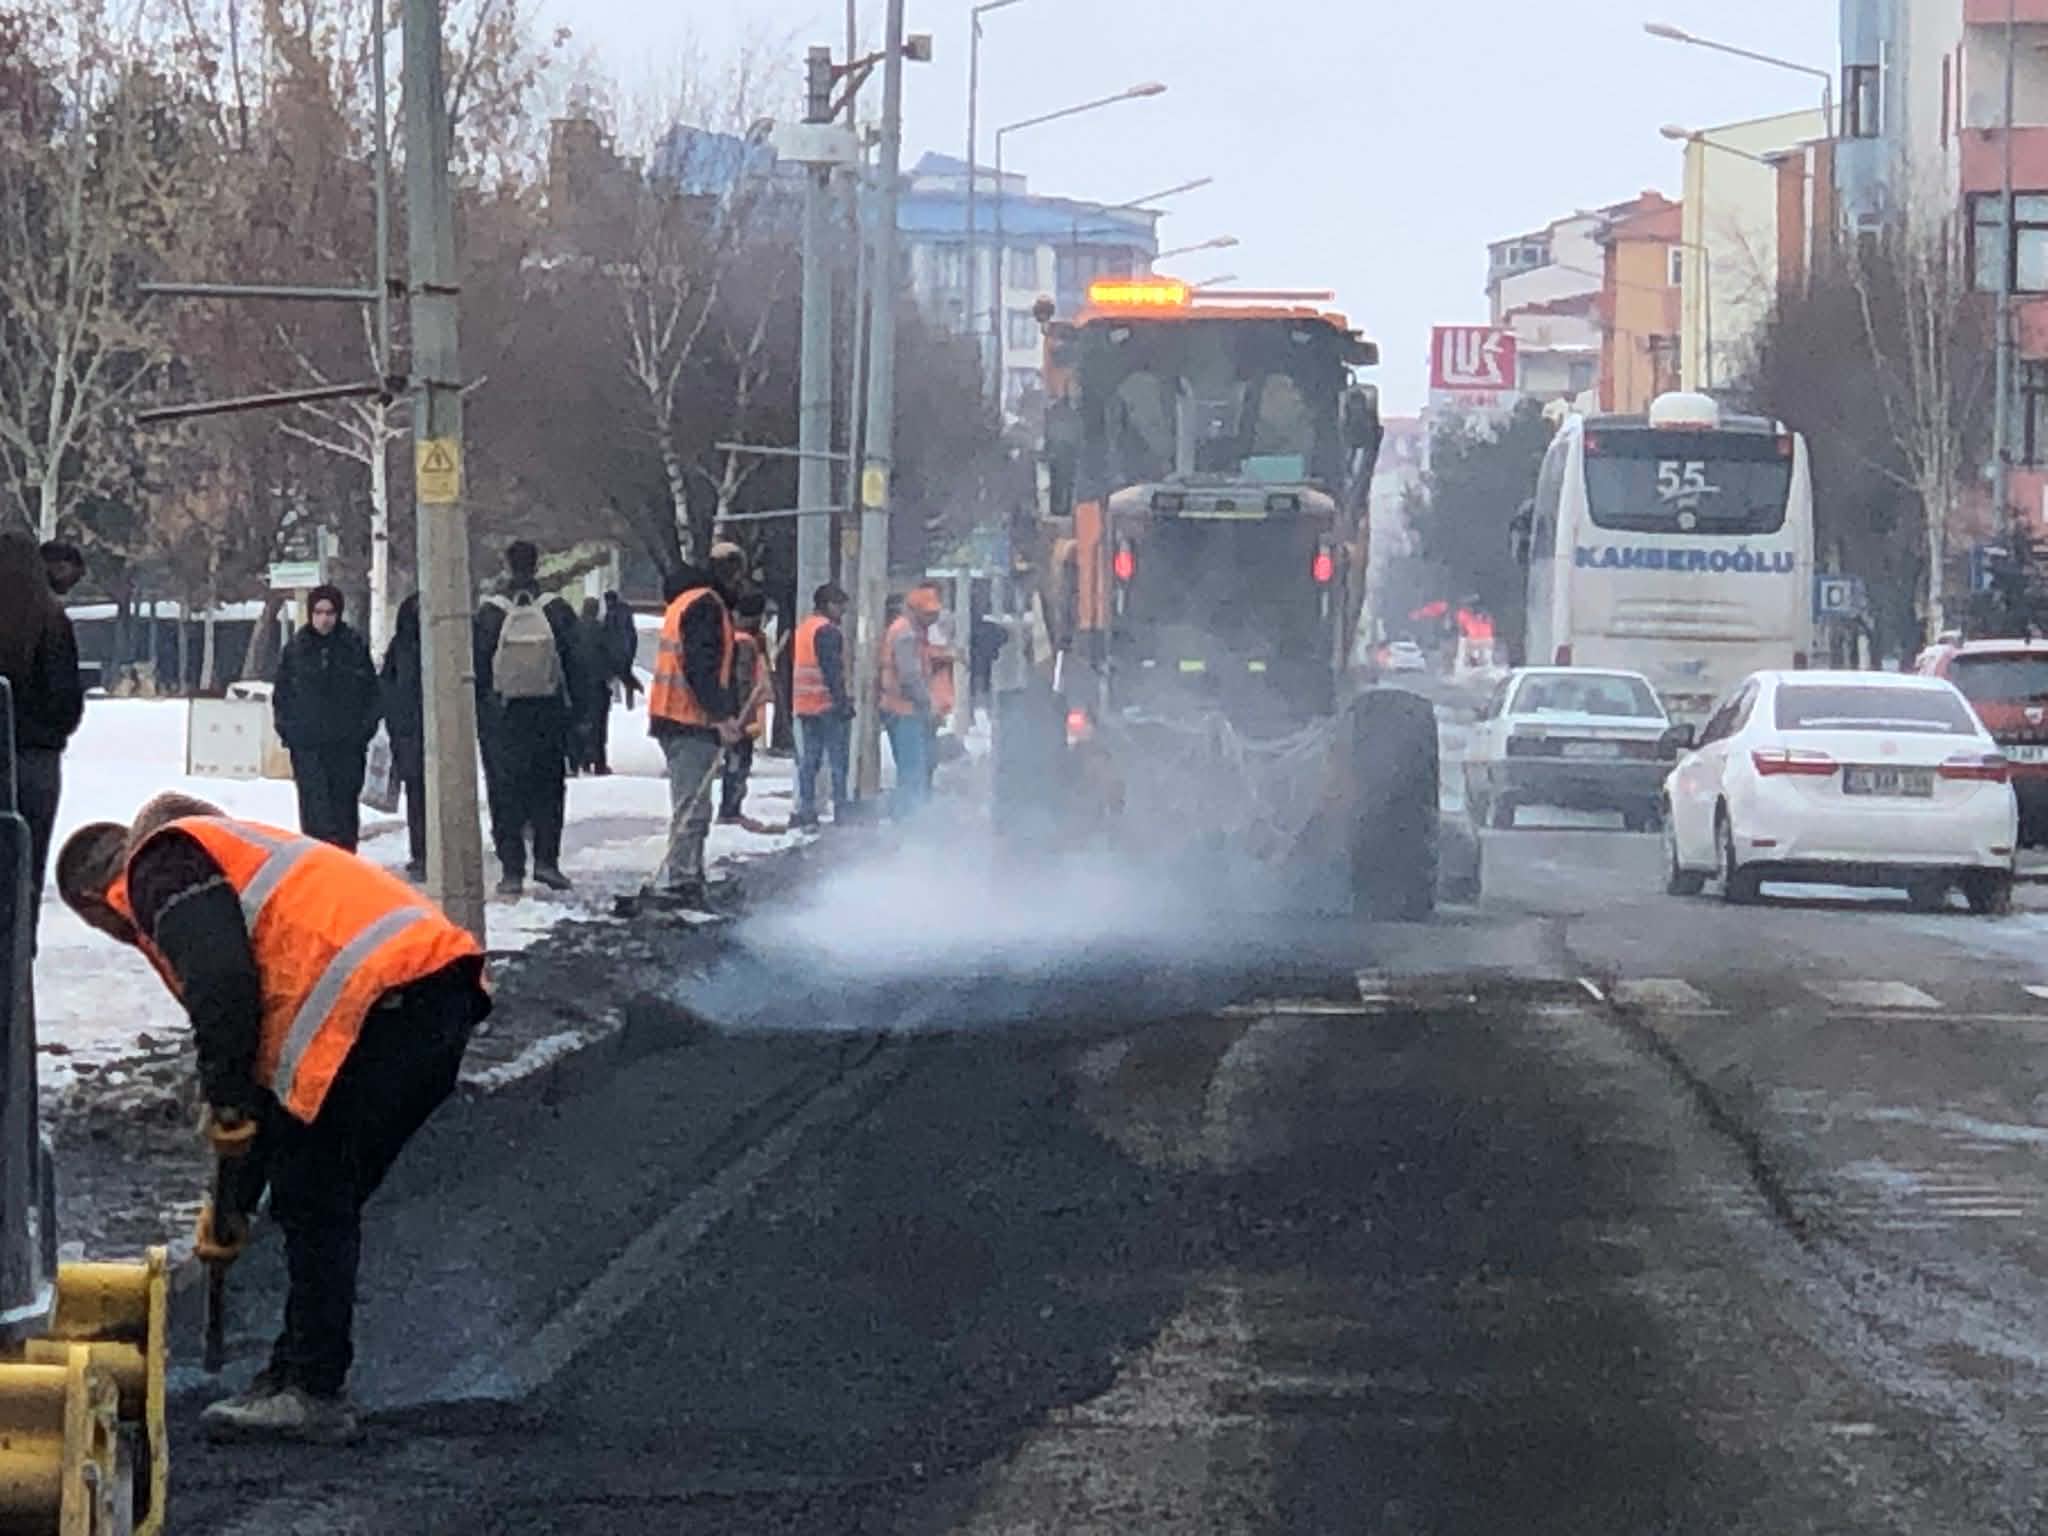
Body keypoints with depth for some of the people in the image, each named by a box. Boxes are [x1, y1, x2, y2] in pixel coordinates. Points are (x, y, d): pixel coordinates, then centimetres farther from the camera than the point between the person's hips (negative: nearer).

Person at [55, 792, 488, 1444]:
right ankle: (298, 1379, 19)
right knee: (321, 1201, 16)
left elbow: (221, 982, -15)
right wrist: (234, 1195, 37)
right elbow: (274, 1049, 37)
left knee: (312, 1202, -3)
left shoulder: (163, 865, 6)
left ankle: (311, 1392, -2)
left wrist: (224, 1101, -7)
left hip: (390, 995, -10)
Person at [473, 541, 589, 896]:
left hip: (502, 718, -1)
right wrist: (580, 710, 7)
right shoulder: (557, 611, -4)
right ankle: (546, 860, 2)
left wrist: (476, 715, 6)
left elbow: (477, 670, -2)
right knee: (548, 789, 11)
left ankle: (511, 870, 0)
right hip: (548, 715, 1)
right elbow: (576, 665, 0)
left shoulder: (489, 614, -5)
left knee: (505, 794, 3)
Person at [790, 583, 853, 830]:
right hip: (828, 705, -9)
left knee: (809, 759, 10)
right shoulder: (828, 631, -12)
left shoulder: (802, 629, 16)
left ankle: (805, 809, 8)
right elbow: (833, 670, -19)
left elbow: (794, 668, 20)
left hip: (804, 706, 9)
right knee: (838, 760, -5)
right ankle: (841, 808, -8)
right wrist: (843, 701, -18)